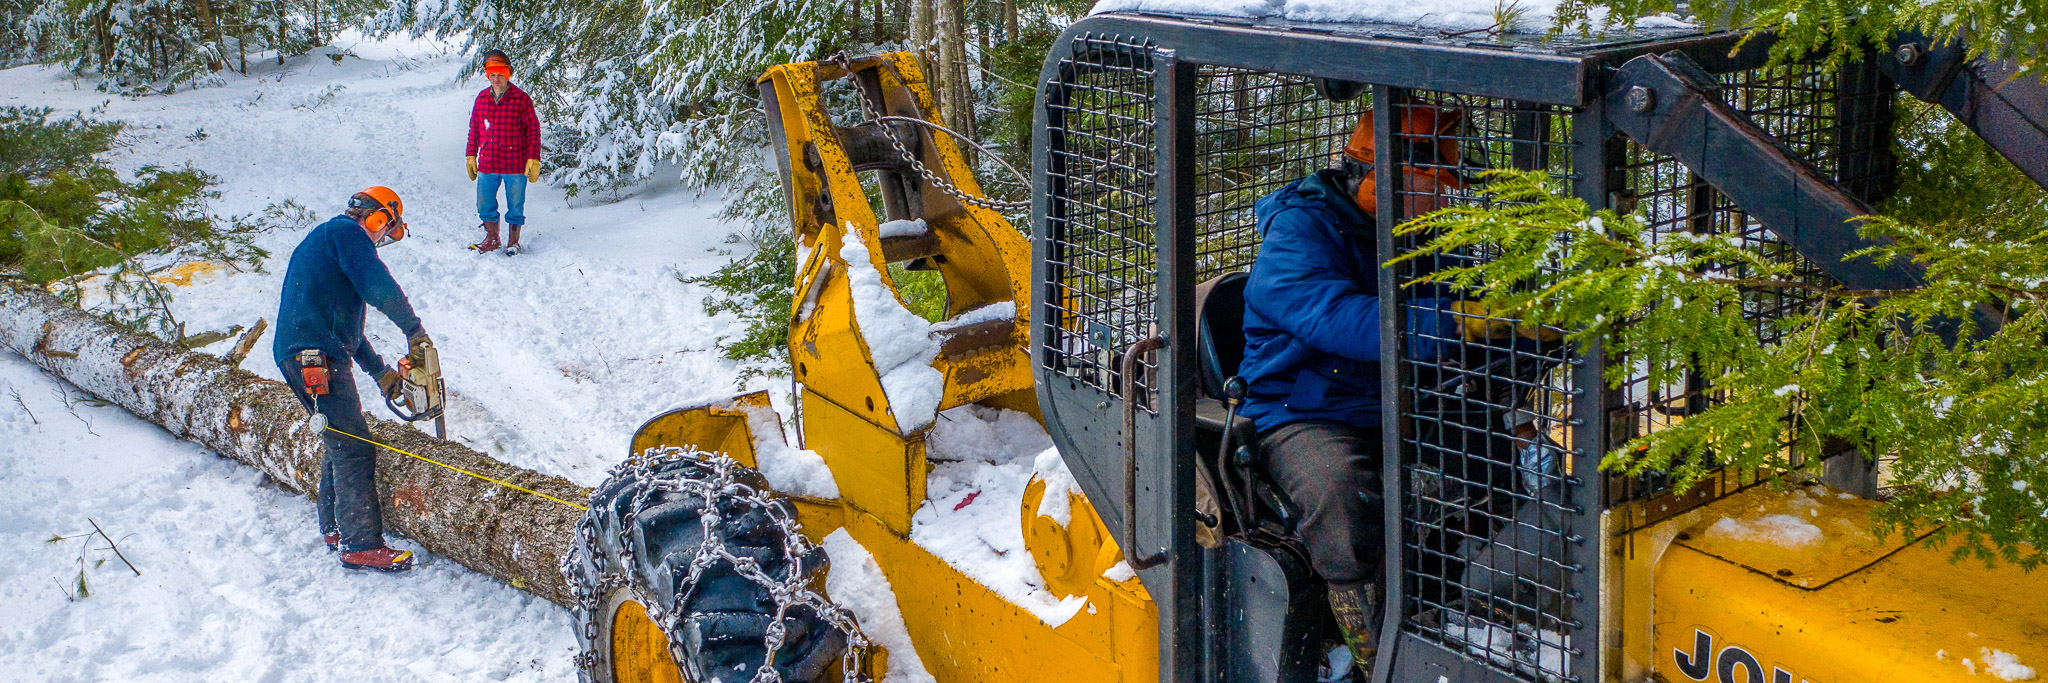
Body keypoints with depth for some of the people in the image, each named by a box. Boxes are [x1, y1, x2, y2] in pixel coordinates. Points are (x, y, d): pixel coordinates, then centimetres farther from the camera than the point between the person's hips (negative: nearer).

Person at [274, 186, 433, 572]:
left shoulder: (320, 240, 29)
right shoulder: (348, 232, -3)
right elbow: (379, 287, -18)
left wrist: (379, 371, 31)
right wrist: (414, 330, -5)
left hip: (298, 357, 11)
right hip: (318, 356, -11)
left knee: (340, 444, 20)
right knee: (354, 450, -11)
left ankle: (336, 529, 27)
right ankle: (361, 546, -13)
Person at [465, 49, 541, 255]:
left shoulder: (521, 99, -6)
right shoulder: (482, 98, 7)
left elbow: (533, 130, -4)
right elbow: (474, 129, 15)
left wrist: (533, 159, -7)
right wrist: (471, 155, 13)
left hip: (515, 165, -4)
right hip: (487, 165, 4)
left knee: (515, 205, 6)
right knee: (485, 205, 10)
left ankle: (513, 241, 23)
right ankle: (491, 239, 27)